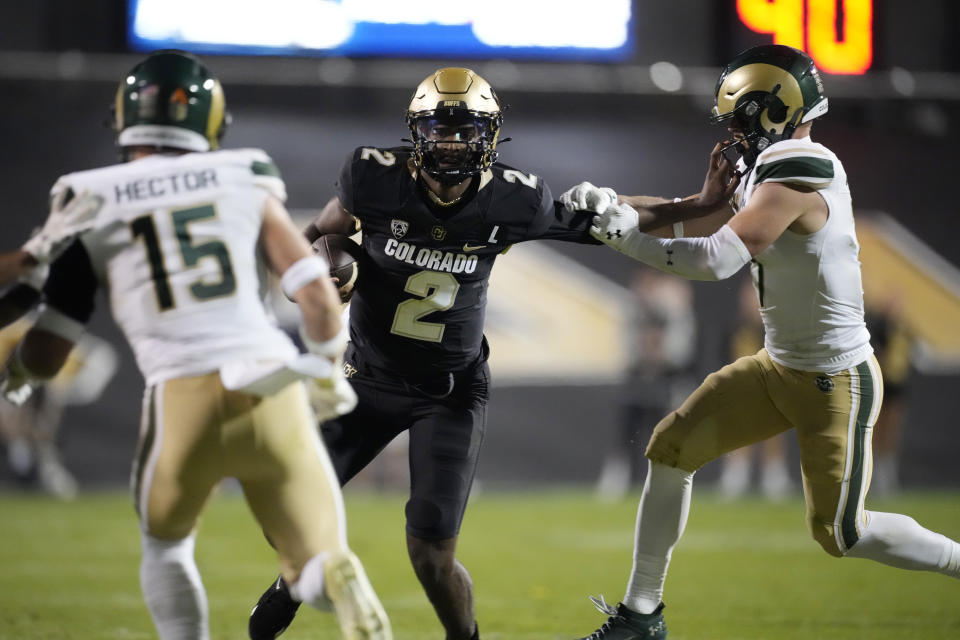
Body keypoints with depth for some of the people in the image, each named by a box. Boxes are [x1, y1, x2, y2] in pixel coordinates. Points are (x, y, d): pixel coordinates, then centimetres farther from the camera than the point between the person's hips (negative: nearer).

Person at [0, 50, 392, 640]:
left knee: (166, 548, 27)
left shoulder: (91, 211, 8)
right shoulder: (244, 184, 11)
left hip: (184, 399, 0)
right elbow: (315, 290, 5)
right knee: (317, 561, 8)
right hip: (272, 392, 0)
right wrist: (329, 367, 23)